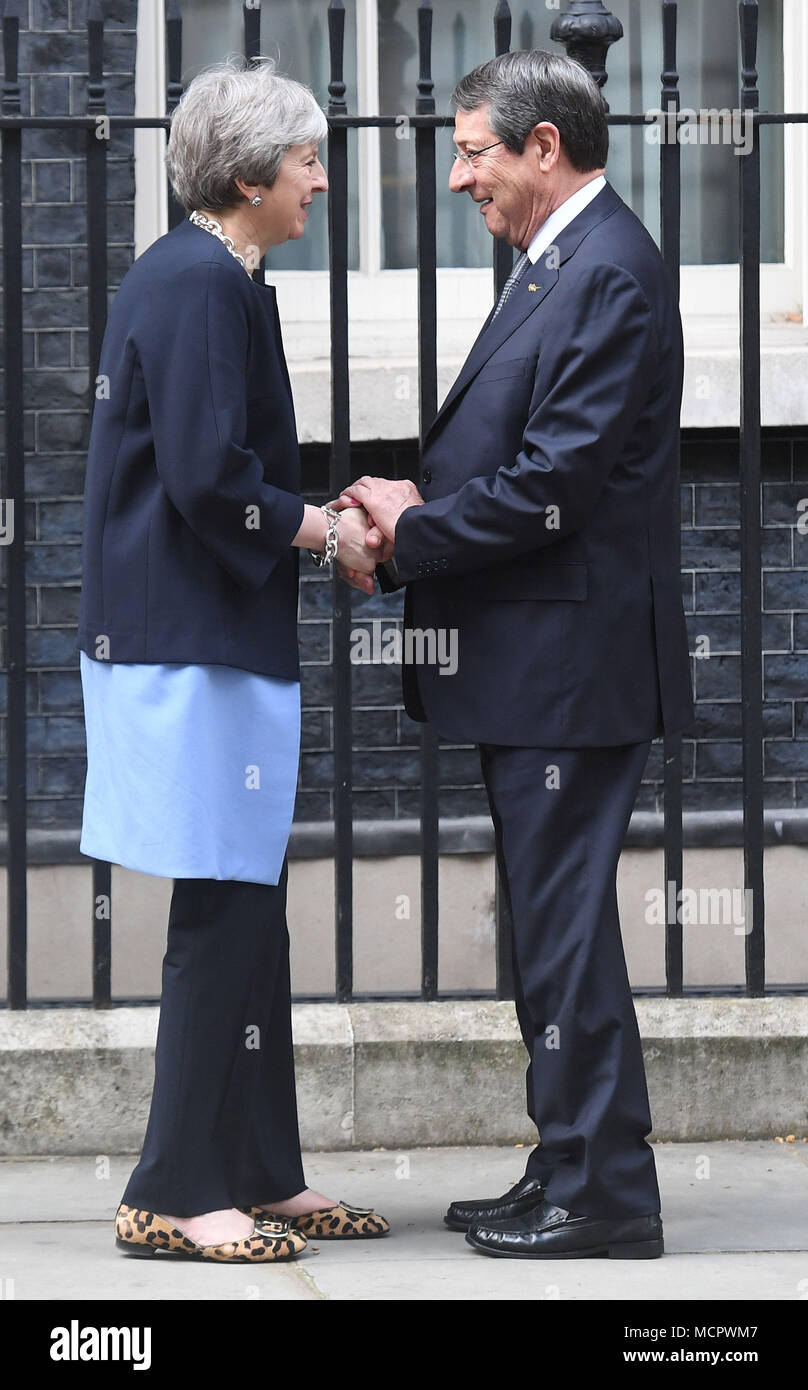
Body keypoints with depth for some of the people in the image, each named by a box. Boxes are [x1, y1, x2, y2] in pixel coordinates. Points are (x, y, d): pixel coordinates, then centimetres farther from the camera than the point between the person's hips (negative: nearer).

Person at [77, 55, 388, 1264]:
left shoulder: (191, 278, 16)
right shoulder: (203, 287, -16)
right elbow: (211, 479, -22)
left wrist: (318, 520, 10)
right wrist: (322, 530, -8)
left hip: (199, 639, 10)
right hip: (197, 650, -10)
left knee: (246, 913, 13)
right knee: (225, 916, -6)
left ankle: (259, 1174, 20)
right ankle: (176, 1195, -1)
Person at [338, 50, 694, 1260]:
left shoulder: (610, 273, -16)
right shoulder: (557, 265, 17)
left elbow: (556, 483, -21)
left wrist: (414, 531, -11)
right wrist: (409, 508, 2)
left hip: (572, 657, -11)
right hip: (533, 663, 11)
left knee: (565, 922, -6)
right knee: (550, 922, 14)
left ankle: (601, 1195, -1)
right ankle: (573, 1174, 22)